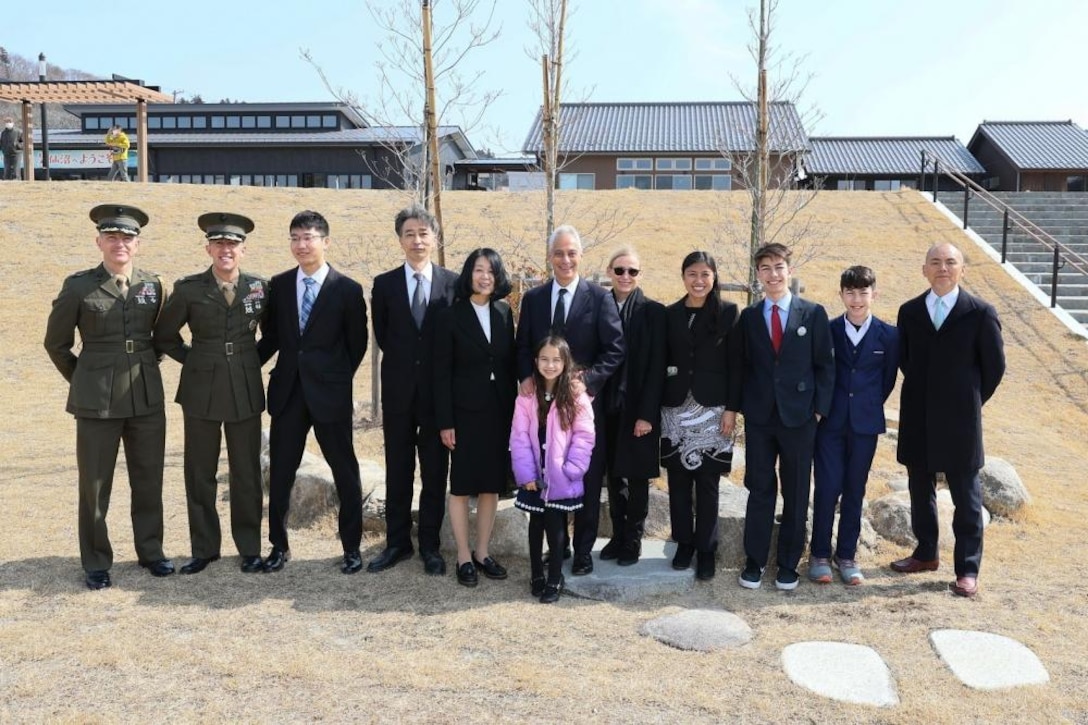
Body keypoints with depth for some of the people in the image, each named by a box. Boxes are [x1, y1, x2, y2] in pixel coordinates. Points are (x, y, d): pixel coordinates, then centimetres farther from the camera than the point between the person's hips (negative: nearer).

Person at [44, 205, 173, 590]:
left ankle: (150, 550, 26)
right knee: (94, 484, 5)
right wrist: (83, 380, 9)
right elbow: (56, 343, 6)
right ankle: (96, 562, 19)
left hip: (148, 398, 3)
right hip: (97, 400, -2)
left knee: (148, 480, 11)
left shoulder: (154, 286, 4)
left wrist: (143, 369, 13)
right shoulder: (78, 286, -3)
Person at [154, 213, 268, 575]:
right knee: (199, 473, 7)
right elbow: (164, 336, 9)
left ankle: (250, 548, 19)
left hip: (246, 391, 0)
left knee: (247, 473, 7)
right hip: (201, 391, 0)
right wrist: (194, 359, 4)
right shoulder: (188, 288, -2)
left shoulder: (260, 287, 0)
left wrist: (252, 360, 7)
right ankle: (204, 549, 21)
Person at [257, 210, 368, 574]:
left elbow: (357, 344, 2)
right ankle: (279, 544, 24)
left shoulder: (348, 289, -5)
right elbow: (270, 337, 10)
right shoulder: (278, 285, 5)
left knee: (345, 471, 6)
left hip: (330, 393, -3)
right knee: (280, 472, 9)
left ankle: (352, 547, 19)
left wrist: (339, 379, 3)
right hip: (287, 391, 3)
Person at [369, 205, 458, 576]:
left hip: (439, 391, -1)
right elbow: (382, 337, 7)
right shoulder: (384, 284, 2)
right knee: (398, 470, 10)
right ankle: (397, 542, 22)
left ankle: (430, 545, 19)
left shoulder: (453, 283, -1)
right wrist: (402, 363, 5)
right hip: (398, 391, 1)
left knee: (435, 471, 7)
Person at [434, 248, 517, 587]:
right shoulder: (450, 316, -6)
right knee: (462, 485, 4)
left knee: (492, 484, 10)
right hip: (465, 412, -4)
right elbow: (442, 373, -7)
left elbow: (510, 364, 8)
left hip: (499, 411, 4)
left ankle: (482, 552, 23)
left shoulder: (504, 313, 6)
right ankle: (464, 557, 16)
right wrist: (445, 422, -11)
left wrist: (513, 410, 4)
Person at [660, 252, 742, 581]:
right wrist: (656, 406, 4)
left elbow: (735, 364, -2)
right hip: (676, 406, 3)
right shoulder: (670, 314, 8)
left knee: (707, 482, 2)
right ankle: (684, 543, 20)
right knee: (678, 480, 6)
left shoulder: (728, 312, 0)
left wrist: (731, 409, -8)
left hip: (712, 407, -2)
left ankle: (707, 550, 14)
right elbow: (663, 361, 8)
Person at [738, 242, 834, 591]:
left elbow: (825, 366, 1)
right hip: (759, 417, 1)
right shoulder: (748, 317, 6)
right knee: (760, 490, 6)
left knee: (796, 493, 7)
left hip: (799, 417, -1)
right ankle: (755, 561, 17)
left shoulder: (813, 313, 1)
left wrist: (819, 409, -4)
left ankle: (788, 564, 20)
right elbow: (743, 366, 8)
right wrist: (744, 406, 0)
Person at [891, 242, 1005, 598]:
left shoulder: (981, 313, -5)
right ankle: (926, 553, 29)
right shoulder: (909, 312, 6)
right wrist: (924, 395, 11)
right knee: (920, 490, 14)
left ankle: (968, 569, 12)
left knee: (966, 497, 4)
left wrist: (970, 402, 6)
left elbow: (994, 366, 1)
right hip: (917, 421, 4)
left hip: (960, 422, -4)